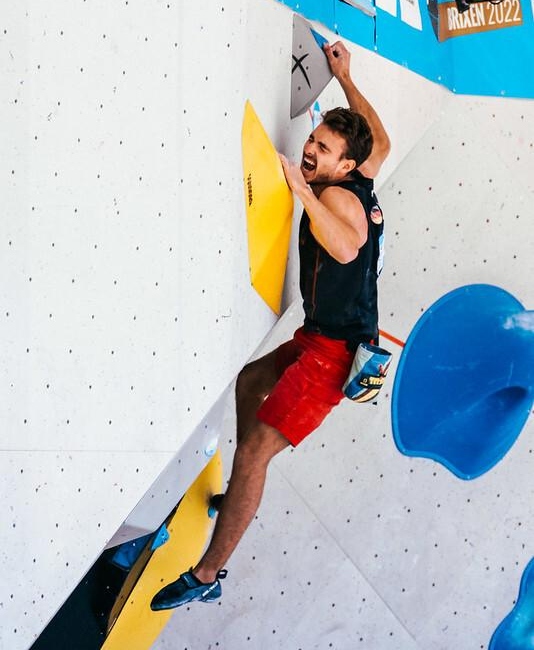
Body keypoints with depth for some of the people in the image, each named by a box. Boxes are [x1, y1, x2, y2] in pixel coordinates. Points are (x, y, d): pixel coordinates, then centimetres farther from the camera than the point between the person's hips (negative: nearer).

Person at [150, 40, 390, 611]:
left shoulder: (338, 195, -17)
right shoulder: (361, 188, 7)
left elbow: (348, 247, -40)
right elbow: (381, 142, 29)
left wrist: (305, 193, -46)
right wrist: (344, 78, 33)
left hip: (333, 350, -10)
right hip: (318, 338, 10)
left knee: (254, 452, -12)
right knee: (248, 382, 28)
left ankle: (207, 576, -5)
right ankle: (242, 497, 38)